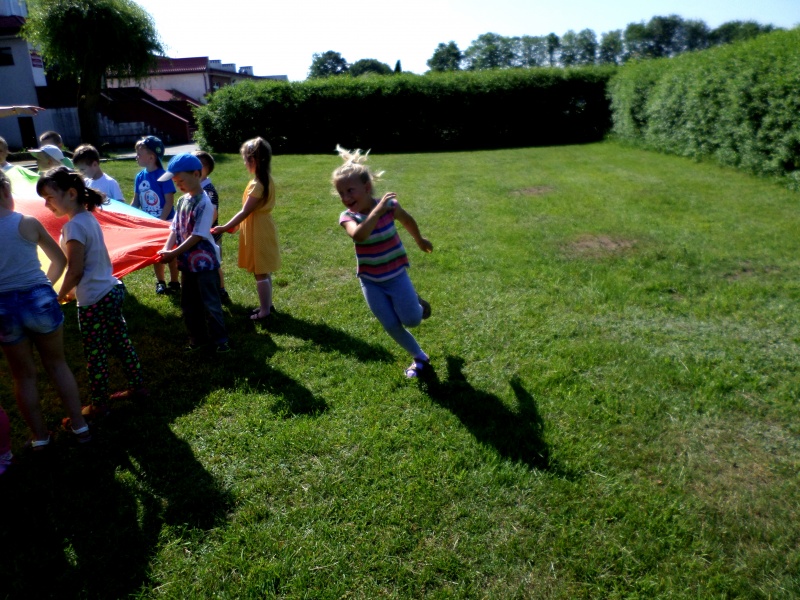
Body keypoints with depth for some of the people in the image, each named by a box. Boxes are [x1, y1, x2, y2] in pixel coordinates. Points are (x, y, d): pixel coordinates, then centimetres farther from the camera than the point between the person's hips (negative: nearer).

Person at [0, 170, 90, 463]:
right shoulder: (28, 223, -7)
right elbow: (60, 260, 5)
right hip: (40, 300, -1)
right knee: (57, 364, 16)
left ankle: (39, 436, 25)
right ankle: (79, 425, 22)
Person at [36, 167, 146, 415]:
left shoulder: (74, 226, -19)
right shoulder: (89, 218, 7)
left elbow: (75, 271, -18)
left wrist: (60, 297, -3)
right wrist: (73, 291, 20)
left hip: (94, 300, -9)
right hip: (111, 291, 9)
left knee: (95, 354, 5)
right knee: (121, 343, 18)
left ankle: (97, 404, 18)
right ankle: (137, 386, 30)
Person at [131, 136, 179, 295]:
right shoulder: (140, 177, 1)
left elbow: (169, 202, -17)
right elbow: (136, 201, 8)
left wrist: (161, 221, -21)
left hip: (165, 222, -6)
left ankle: (174, 283, 19)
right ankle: (160, 282, 27)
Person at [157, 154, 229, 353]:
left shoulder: (204, 203, -17)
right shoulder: (183, 200, 6)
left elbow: (197, 236, -20)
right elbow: (175, 229, 5)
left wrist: (174, 253, -20)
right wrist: (166, 249, -12)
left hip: (205, 262, -8)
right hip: (187, 262, 8)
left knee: (210, 304, 1)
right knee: (189, 305, 15)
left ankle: (221, 340, 14)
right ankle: (198, 339, 28)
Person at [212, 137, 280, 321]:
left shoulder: (257, 185, -23)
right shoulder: (266, 180, 5)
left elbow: (245, 212, -21)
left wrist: (225, 228, -15)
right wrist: (235, 225, 17)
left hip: (258, 231, -9)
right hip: (262, 228, 9)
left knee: (260, 273, 1)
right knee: (264, 271, 18)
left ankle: (265, 310, 11)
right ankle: (267, 304, 29)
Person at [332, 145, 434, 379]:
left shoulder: (389, 205, -16)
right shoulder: (347, 216, -17)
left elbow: (408, 221, 6)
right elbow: (358, 236, -41)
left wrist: (420, 241, 22)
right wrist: (377, 210, -45)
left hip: (396, 274, -1)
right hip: (370, 280, 1)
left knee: (411, 320, -4)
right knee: (391, 326, 3)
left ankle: (416, 302, 31)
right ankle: (420, 358, 25)